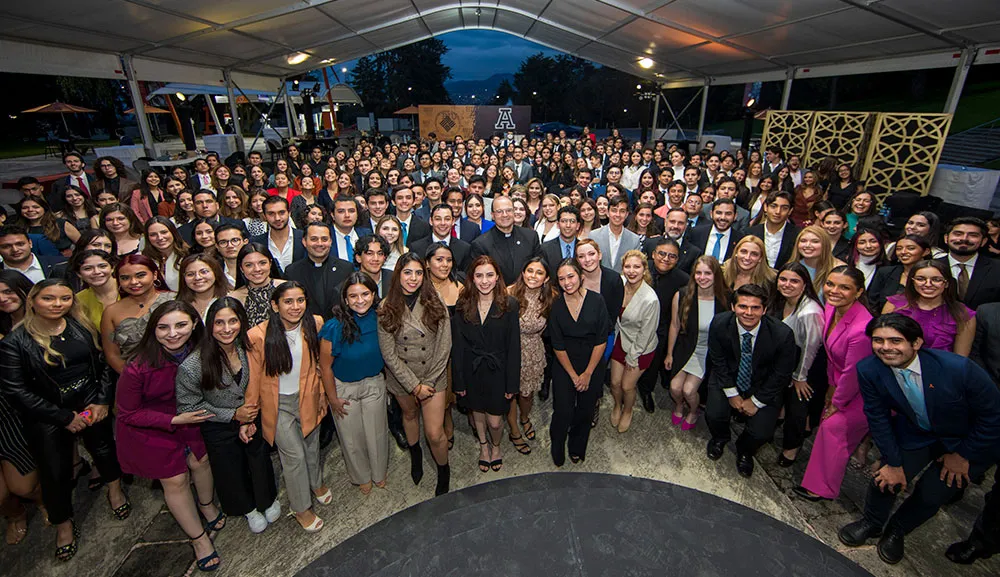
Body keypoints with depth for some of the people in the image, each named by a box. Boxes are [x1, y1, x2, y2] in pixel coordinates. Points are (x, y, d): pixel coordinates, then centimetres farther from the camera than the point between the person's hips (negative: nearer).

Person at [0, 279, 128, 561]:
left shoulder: (82, 328, -5)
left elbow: (103, 365, 3)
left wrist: (102, 400, -7)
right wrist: (64, 417, -13)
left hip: (91, 406, 2)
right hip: (46, 417, -2)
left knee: (104, 449, 17)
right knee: (55, 472, 10)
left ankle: (115, 489, 46)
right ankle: (63, 525, 34)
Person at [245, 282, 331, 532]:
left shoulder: (315, 324, -13)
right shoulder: (258, 336, -22)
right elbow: (253, 378, -12)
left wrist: (322, 393, 8)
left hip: (307, 398, 3)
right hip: (279, 404, -3)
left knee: (312, 446, 21)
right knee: (294, 455, 3)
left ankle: (316, 483, 52)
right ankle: (301, 508, 28)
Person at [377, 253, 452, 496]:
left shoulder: (435, 304, -13)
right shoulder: (386, 308, -12)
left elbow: (444, 346, -11)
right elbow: (388, 353, -12)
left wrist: (427, 383, -13)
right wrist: (414, 385, -14)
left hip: (433, 377, -1)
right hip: (402, 378, 2)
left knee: (434, 433, -1)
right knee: (410, 416, 26)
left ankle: (443, 470, 30)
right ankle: (415, 455, 56)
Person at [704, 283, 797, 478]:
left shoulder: (783, 334, -24)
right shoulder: (719, 324, -20)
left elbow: (781, 374, -11)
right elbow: (718, 361, -6)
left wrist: (756, 401, -9)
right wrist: (731, 393, -8)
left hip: (765, 385, -1)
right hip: (727, 377, 1)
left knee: (761, 432, -14)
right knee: (714, 415, -17)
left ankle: (744, 451, 25)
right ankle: (720, 439, 22)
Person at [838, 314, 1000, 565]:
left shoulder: (959, 368, -33)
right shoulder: (869, 370, -25)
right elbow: (878, 417, -12)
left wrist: (963, 455, -8)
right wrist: (893, 462, -8)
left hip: (969, 440, -1)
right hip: (915, 433, 2)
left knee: (932, 494, -2)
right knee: (886, 480, -4)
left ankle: (897, 530, 30)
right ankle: (872, 523, 29)